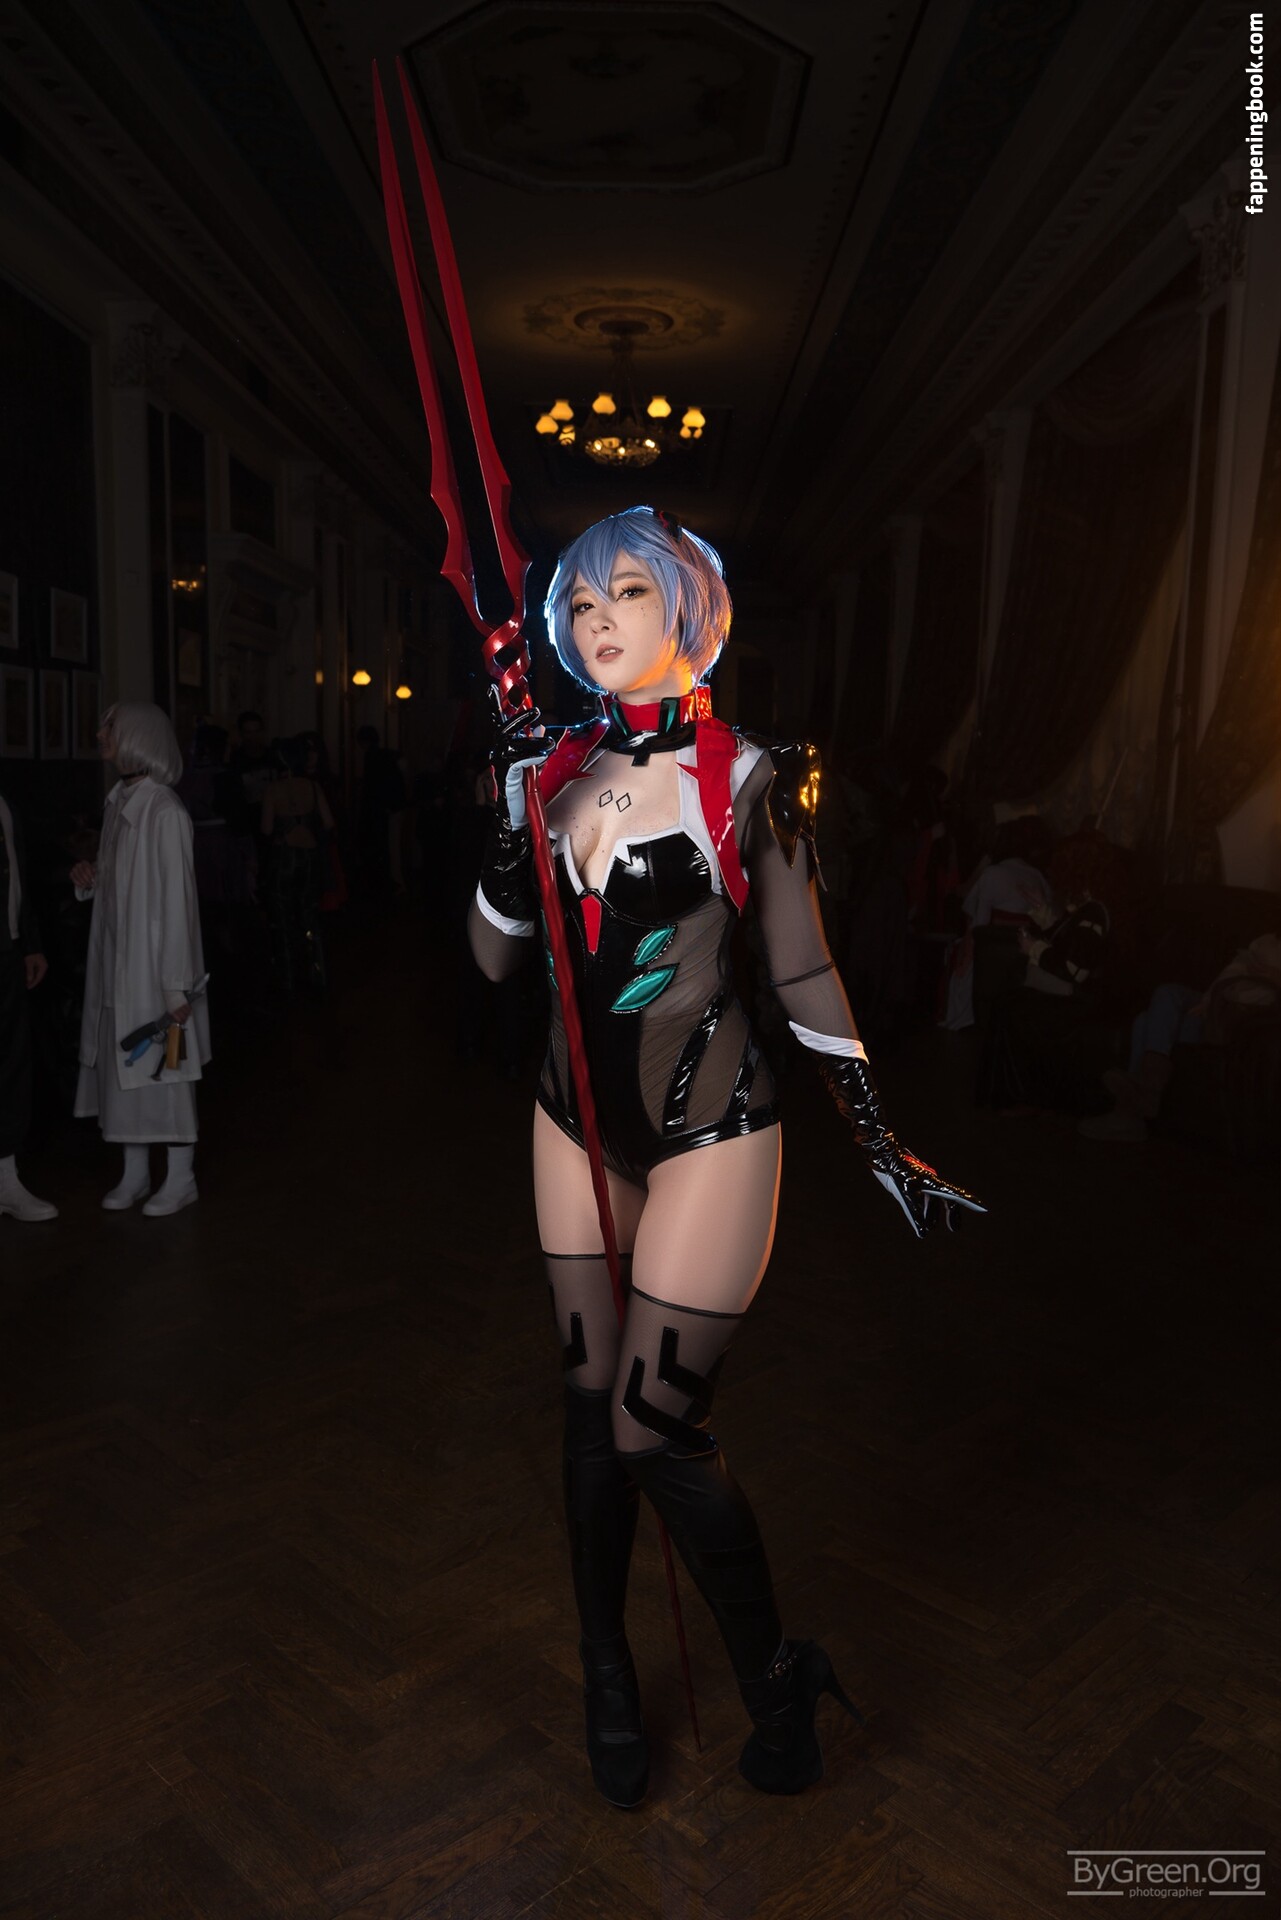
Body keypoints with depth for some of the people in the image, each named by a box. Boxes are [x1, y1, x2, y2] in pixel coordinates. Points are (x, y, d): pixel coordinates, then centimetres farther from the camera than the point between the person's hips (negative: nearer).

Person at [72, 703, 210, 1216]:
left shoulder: (164, 812, -16)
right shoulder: (118, 801, 8)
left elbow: (177, 899, -18)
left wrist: (177, 983, -19)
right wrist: (90, 878, -2)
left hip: (153, 961, -7)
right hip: (114, 960, 7)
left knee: (163, 1068, 3)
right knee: (122, 1065, 12)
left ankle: (181, 1178, 17)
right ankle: (135, 1173, 25)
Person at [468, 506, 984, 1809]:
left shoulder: (748, 776, -8)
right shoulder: (558, 765, 4)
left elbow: (803, 973, -4)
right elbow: (495, 957, 0)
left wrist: (882, 1148, -4)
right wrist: (514, 805, -12)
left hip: (707, 1129, -5)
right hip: (580, 1121, 5)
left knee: (653, 1430, -4)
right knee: (590, 1407, 13)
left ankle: (776, 1680, 24)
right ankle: (608, 1684, 35)